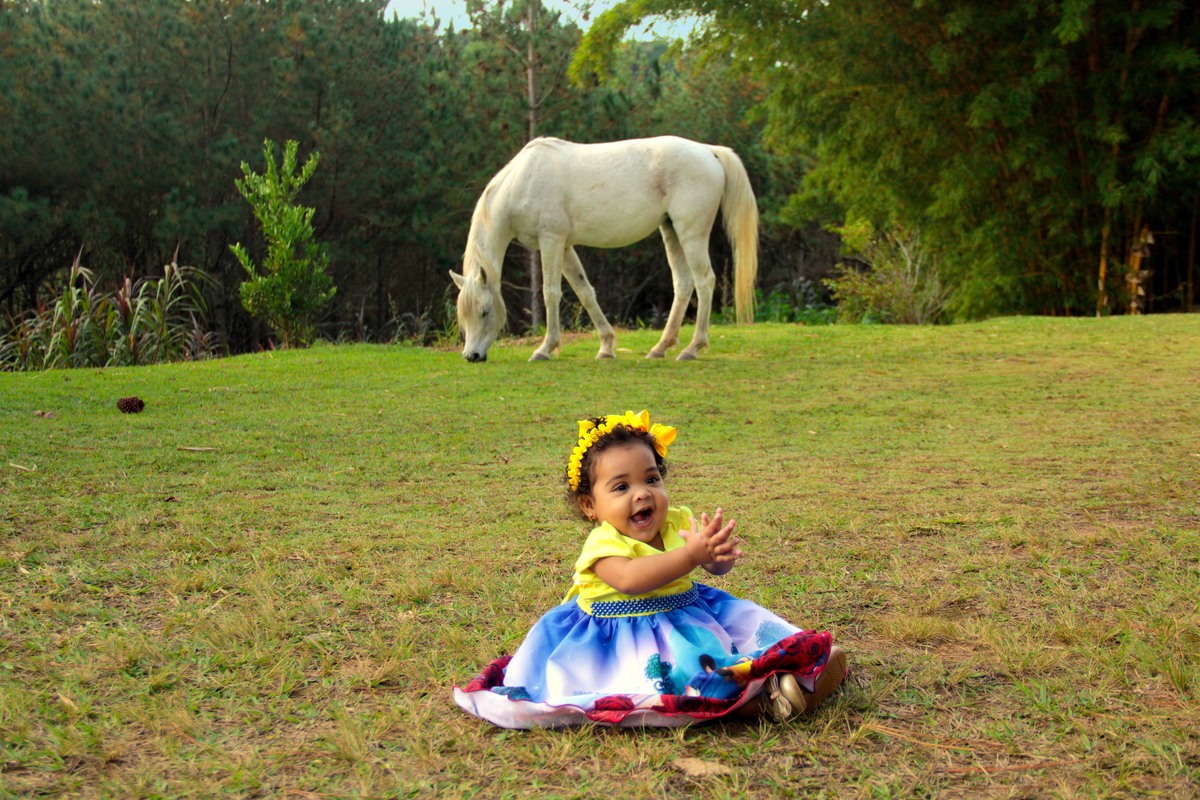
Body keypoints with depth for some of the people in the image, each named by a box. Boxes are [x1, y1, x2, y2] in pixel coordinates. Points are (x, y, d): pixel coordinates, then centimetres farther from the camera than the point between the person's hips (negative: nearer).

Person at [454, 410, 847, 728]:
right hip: (627, 638, -7)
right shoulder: (603, 542, -16)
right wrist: (691, 554, -43)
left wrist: (718, 553, -30)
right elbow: (629, 578, -37)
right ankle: (754, 701, -37)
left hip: (687, 616, 7)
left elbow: (718, 566, -4)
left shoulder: (678, 523, 3)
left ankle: (784, 681, -21)